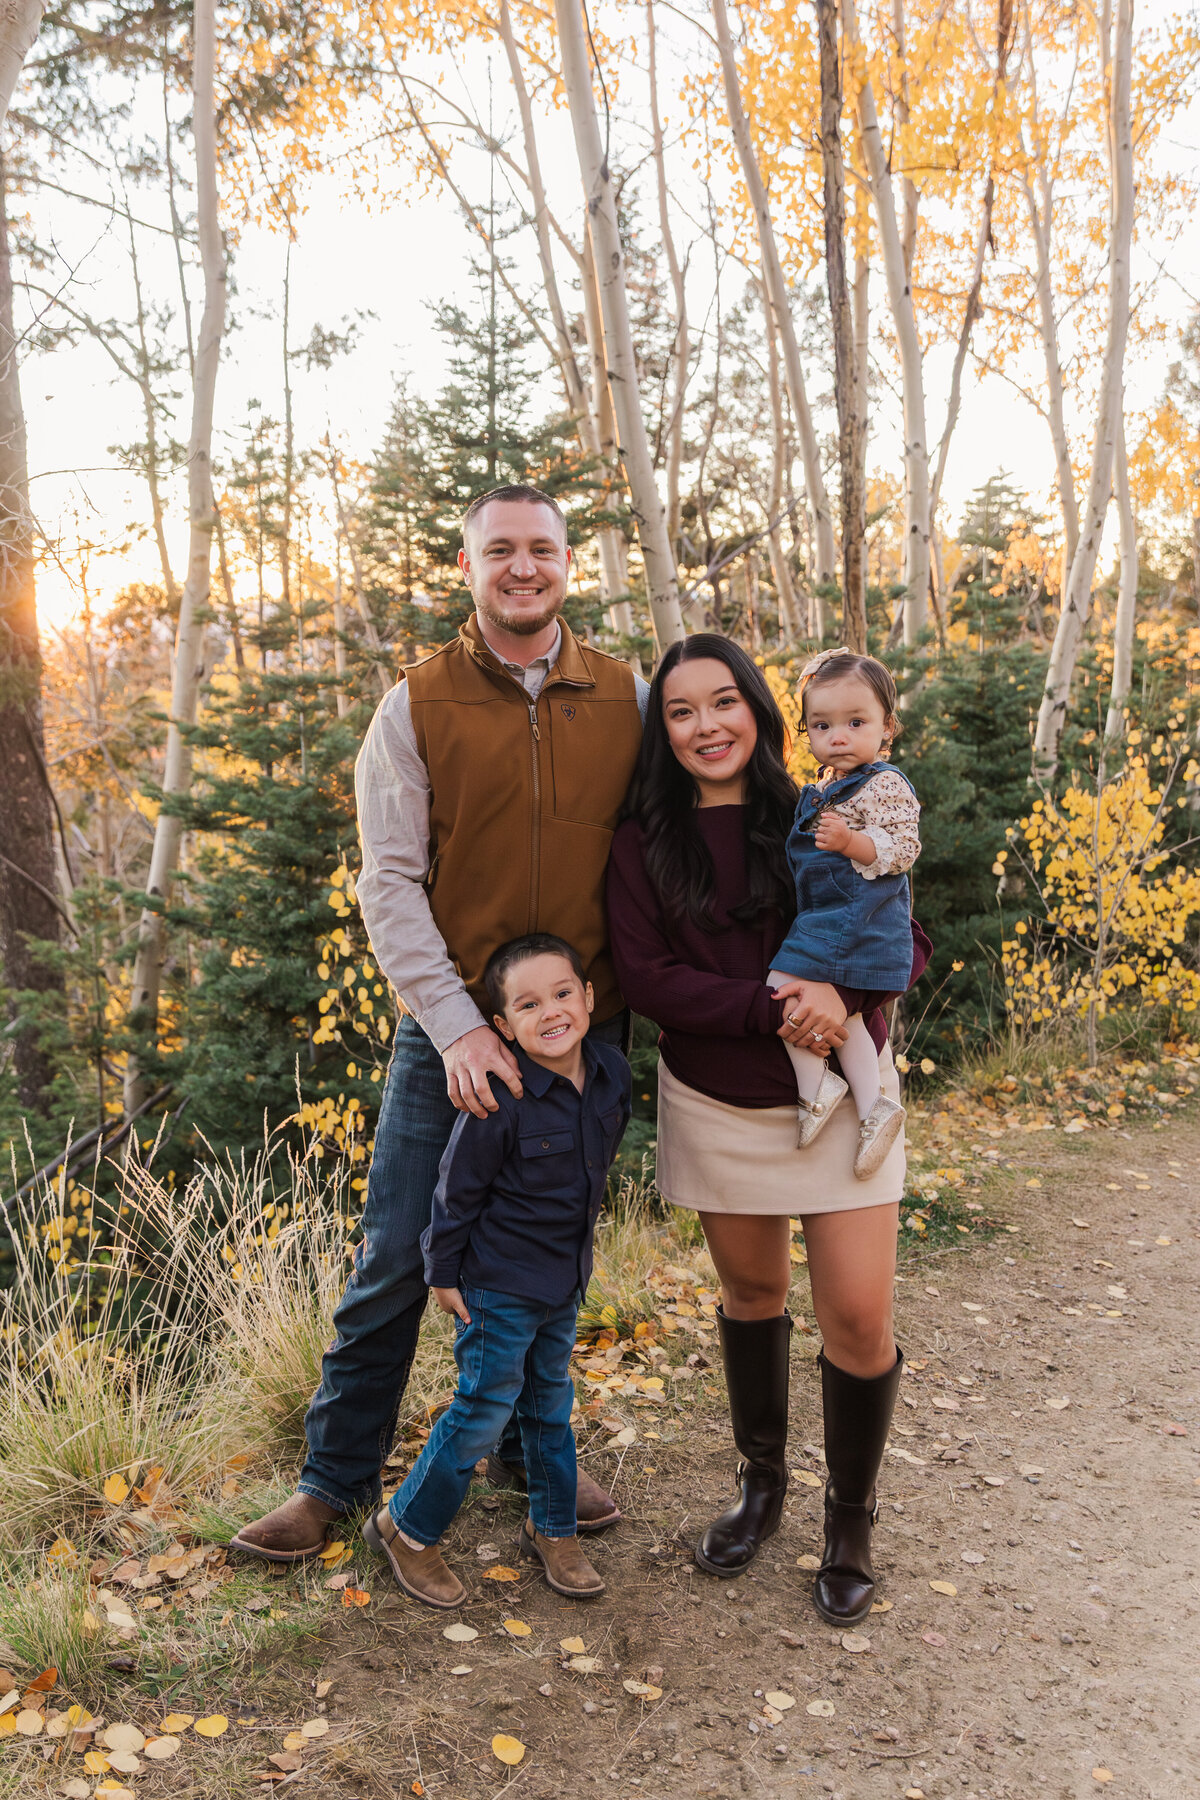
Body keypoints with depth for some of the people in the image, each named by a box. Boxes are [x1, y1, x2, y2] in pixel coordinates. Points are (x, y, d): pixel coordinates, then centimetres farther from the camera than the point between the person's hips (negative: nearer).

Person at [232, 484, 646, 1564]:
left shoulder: (628, 699, 4)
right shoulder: (417, 706, -3)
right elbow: (388, 883, -7)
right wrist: (457, 1025, -16)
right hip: (451, 1028, -2)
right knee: (396, 1261, 4)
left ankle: (530, 1451, 37)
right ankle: (337, 1478, 24)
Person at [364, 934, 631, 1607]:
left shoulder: (613, 1073, -7)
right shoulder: (501, 1098, -26)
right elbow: (458, 1188, -15)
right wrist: (443, 1271, -7)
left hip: (567, 1279, 6)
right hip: (499, 1282, -6)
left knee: (551, 1402, 20)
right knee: (485, 1411, 3)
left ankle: (553, 1528, 37)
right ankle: (407, 1526, 23)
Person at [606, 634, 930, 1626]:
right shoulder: (645, 844, -3)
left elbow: (909, 941, -3)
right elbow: (645, 974, -11)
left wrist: (840, 988, -24)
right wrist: (768, 1007, -23)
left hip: (840, 1094, -1)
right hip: (716, 1106, 1)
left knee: (859, 1315, -3)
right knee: (752, 1294, 16)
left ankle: (851, 1522, 22)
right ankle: (761, 1481, 40)